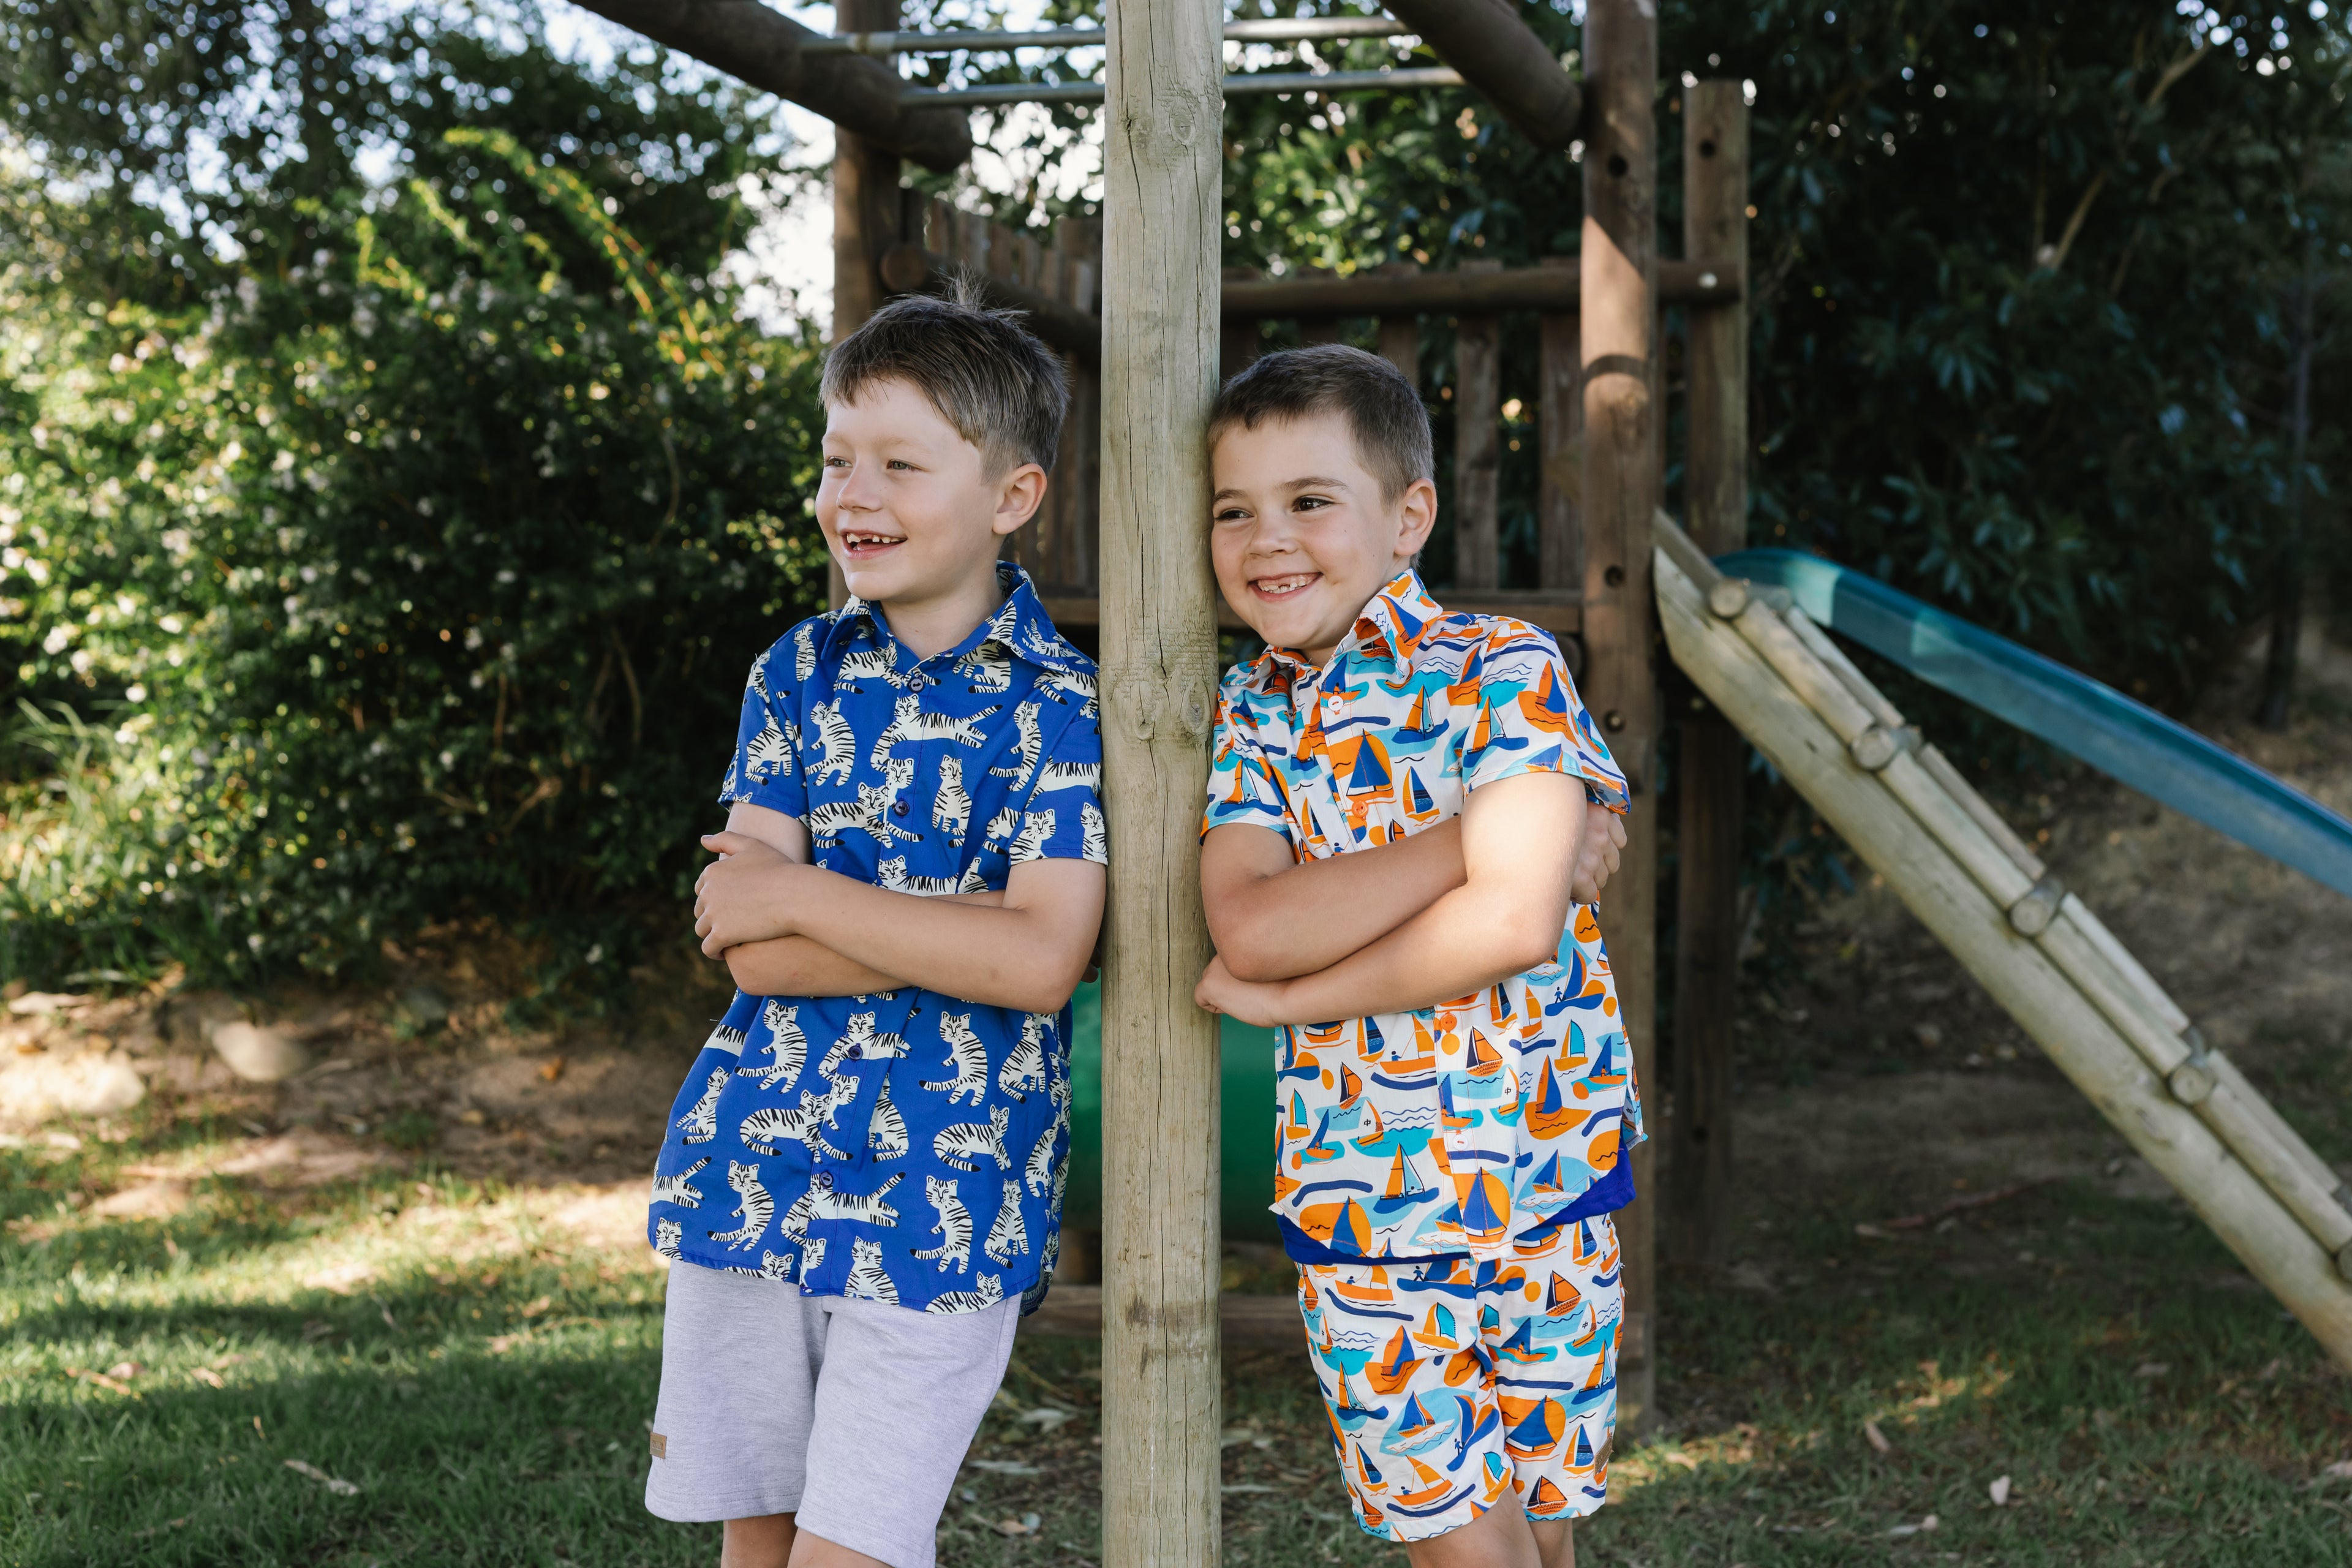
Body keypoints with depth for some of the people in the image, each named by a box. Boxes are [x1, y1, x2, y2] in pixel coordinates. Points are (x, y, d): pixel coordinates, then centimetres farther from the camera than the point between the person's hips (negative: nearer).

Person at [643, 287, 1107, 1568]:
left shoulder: (1059, 707, -6)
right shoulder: (799, 674, 5)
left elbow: (1043, 963, -19)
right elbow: (746, 944, -4)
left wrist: (803, 897, -13)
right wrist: (957, 929, -16)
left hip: (943, 1200, -4)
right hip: (751, 1162, 4)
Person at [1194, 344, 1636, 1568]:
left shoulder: (1501, 668, -7)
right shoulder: (1247, 718, 4)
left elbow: (1516, 922, -20)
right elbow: (1249, 928, -14)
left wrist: (1286, 997, -13)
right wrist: (1483, 828, -19)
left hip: (1545, 1178, -2)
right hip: (1358, 1206, 2)